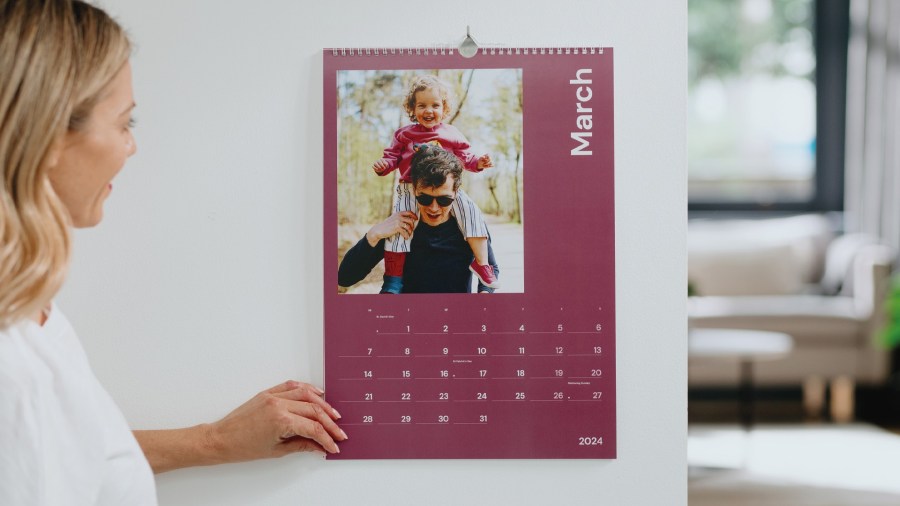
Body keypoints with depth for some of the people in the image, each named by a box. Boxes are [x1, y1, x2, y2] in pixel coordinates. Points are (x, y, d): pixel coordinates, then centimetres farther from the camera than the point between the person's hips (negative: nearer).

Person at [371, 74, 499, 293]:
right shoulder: (404, 134, 9)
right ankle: (393, 280, -12)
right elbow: (393, 157, 10)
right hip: (409, 189, -1)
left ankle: (481, 262, -14)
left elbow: (465, 158, 13)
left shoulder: (451, 134, 11)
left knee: (470, 210, -20)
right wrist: (383, 165, -12)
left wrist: (478, 163, -7)